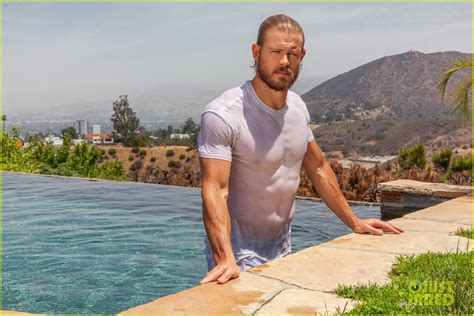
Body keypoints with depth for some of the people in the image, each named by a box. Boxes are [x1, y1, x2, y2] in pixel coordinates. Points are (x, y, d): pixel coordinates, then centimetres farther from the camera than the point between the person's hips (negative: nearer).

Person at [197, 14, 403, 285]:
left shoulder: (297, 107, 1)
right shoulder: (223, 114, -22)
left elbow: (318, 168, 12)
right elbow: (215, 190, -29)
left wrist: (354, 222, 12)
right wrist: (225, 259, -41)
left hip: (282, 250, 7)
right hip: (239, 256, -6)